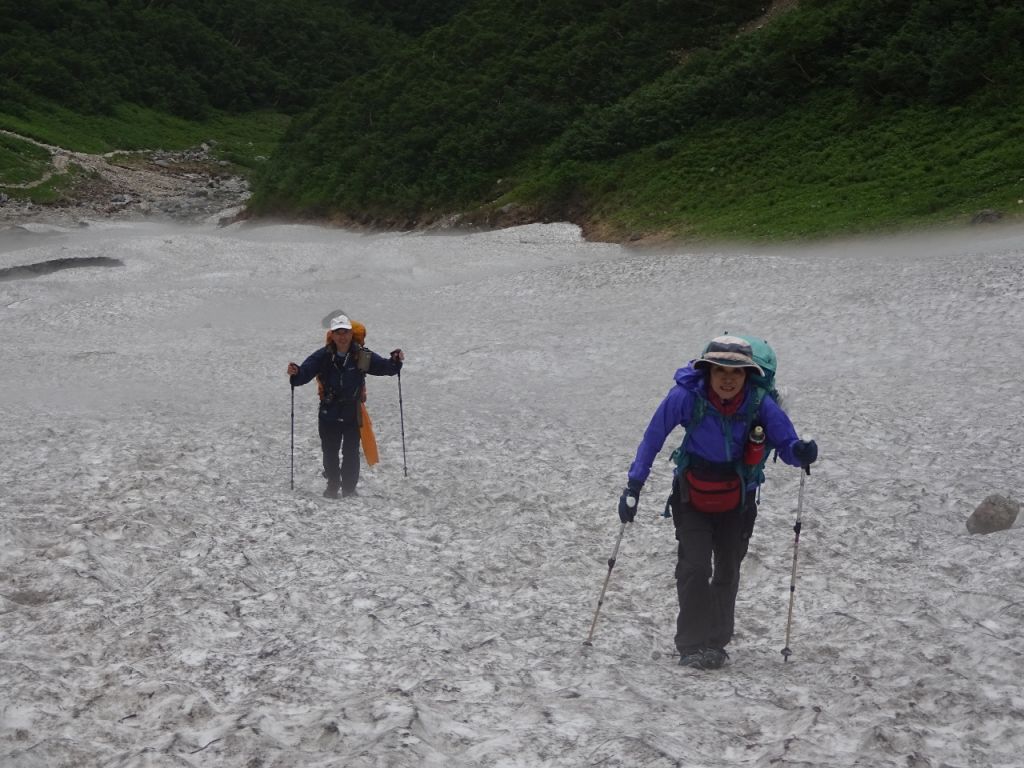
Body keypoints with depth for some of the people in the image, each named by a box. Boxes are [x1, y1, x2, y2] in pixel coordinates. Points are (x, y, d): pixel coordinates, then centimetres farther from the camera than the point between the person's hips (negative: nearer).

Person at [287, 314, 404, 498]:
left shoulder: (362, 356, -7)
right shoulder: (322, 356, -9)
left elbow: (384, 366, -3)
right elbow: (305, 373, -14)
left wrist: (395, 361, -22)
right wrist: (295, 373, -35)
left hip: (352, 414, -1)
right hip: (329, 413, 1)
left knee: (351, 452, 3)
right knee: (330, 452, 13)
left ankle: (349, 488, 17)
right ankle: (332, 485, 33)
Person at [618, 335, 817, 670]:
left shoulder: (760, 404, -21)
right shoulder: (686, 397, -23)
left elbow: (787, 446, -18)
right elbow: (653, 439, -12)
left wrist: (801, 452, -42)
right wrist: (633, 487, -10)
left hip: (736, 503, 2)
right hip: (691, 497, -2)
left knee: (728, 572, 12)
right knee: (695, 567, -13)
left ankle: (715, 642, 28)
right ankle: (692, 646, -5)